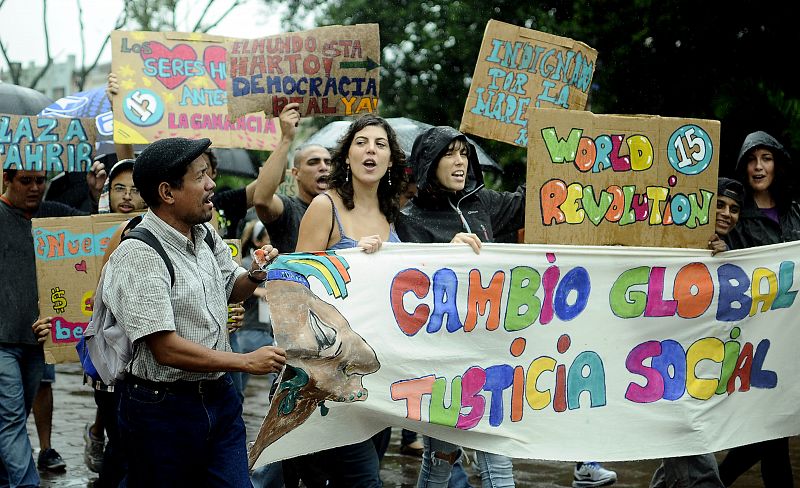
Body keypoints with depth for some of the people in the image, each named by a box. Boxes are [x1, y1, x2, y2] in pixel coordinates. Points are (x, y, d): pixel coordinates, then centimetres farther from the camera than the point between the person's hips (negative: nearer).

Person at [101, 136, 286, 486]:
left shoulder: (205, 235, 7)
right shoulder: (139, 257, -19)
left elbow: (229, 290, 26)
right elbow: (166, 349, -23)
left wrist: (254, 276, 2)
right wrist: (247, 361, -18)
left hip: (218, 396, 7)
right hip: (162, 408, -7)